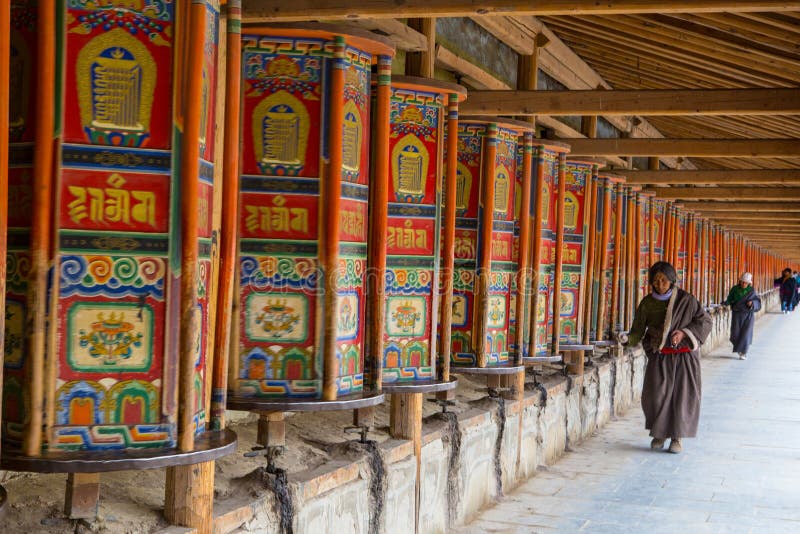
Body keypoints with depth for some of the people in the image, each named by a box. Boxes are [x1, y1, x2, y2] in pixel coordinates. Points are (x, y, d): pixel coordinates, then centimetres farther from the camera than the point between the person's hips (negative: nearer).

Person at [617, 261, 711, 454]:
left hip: (684, 356, -1)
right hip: (659, 357, 1)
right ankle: (659, 433, 15)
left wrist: (684, 332, -16)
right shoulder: (647, 303, -3)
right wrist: (627, 338, -26)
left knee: (682, 396, -1)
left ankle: (677, 438, 13)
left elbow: (705, 321, -2)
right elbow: (638, 331, -4)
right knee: (655, 395, -7)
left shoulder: (685, 299, -8)